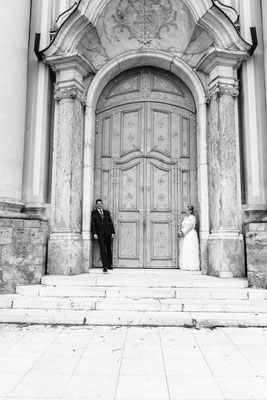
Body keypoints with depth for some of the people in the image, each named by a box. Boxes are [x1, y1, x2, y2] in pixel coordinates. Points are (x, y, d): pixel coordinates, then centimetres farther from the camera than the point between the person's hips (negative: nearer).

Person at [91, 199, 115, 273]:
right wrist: (94, 233, -11)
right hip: (99, 234, -3)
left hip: (108, 233, 3)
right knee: (102, 249, -11)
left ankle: (109, 265, 20)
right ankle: (105, 266, -10)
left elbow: (111, 222, 12)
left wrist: (113, 232, 4)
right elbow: (92, 224, -1)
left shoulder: (107, 212, 15)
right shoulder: (93, 213, 6)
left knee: (109, 249, 7)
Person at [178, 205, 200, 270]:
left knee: (190, 251, -9)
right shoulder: (185, 217, 19)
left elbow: (190, 227, -15)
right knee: (184, 251, 3)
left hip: (190, 234, -8)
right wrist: (180, 232, 0)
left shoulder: (192, 217, -6)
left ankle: (192, 267, -7)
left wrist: (184, 233, -19)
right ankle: (185, 266, 5)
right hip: (184, 236, 8)